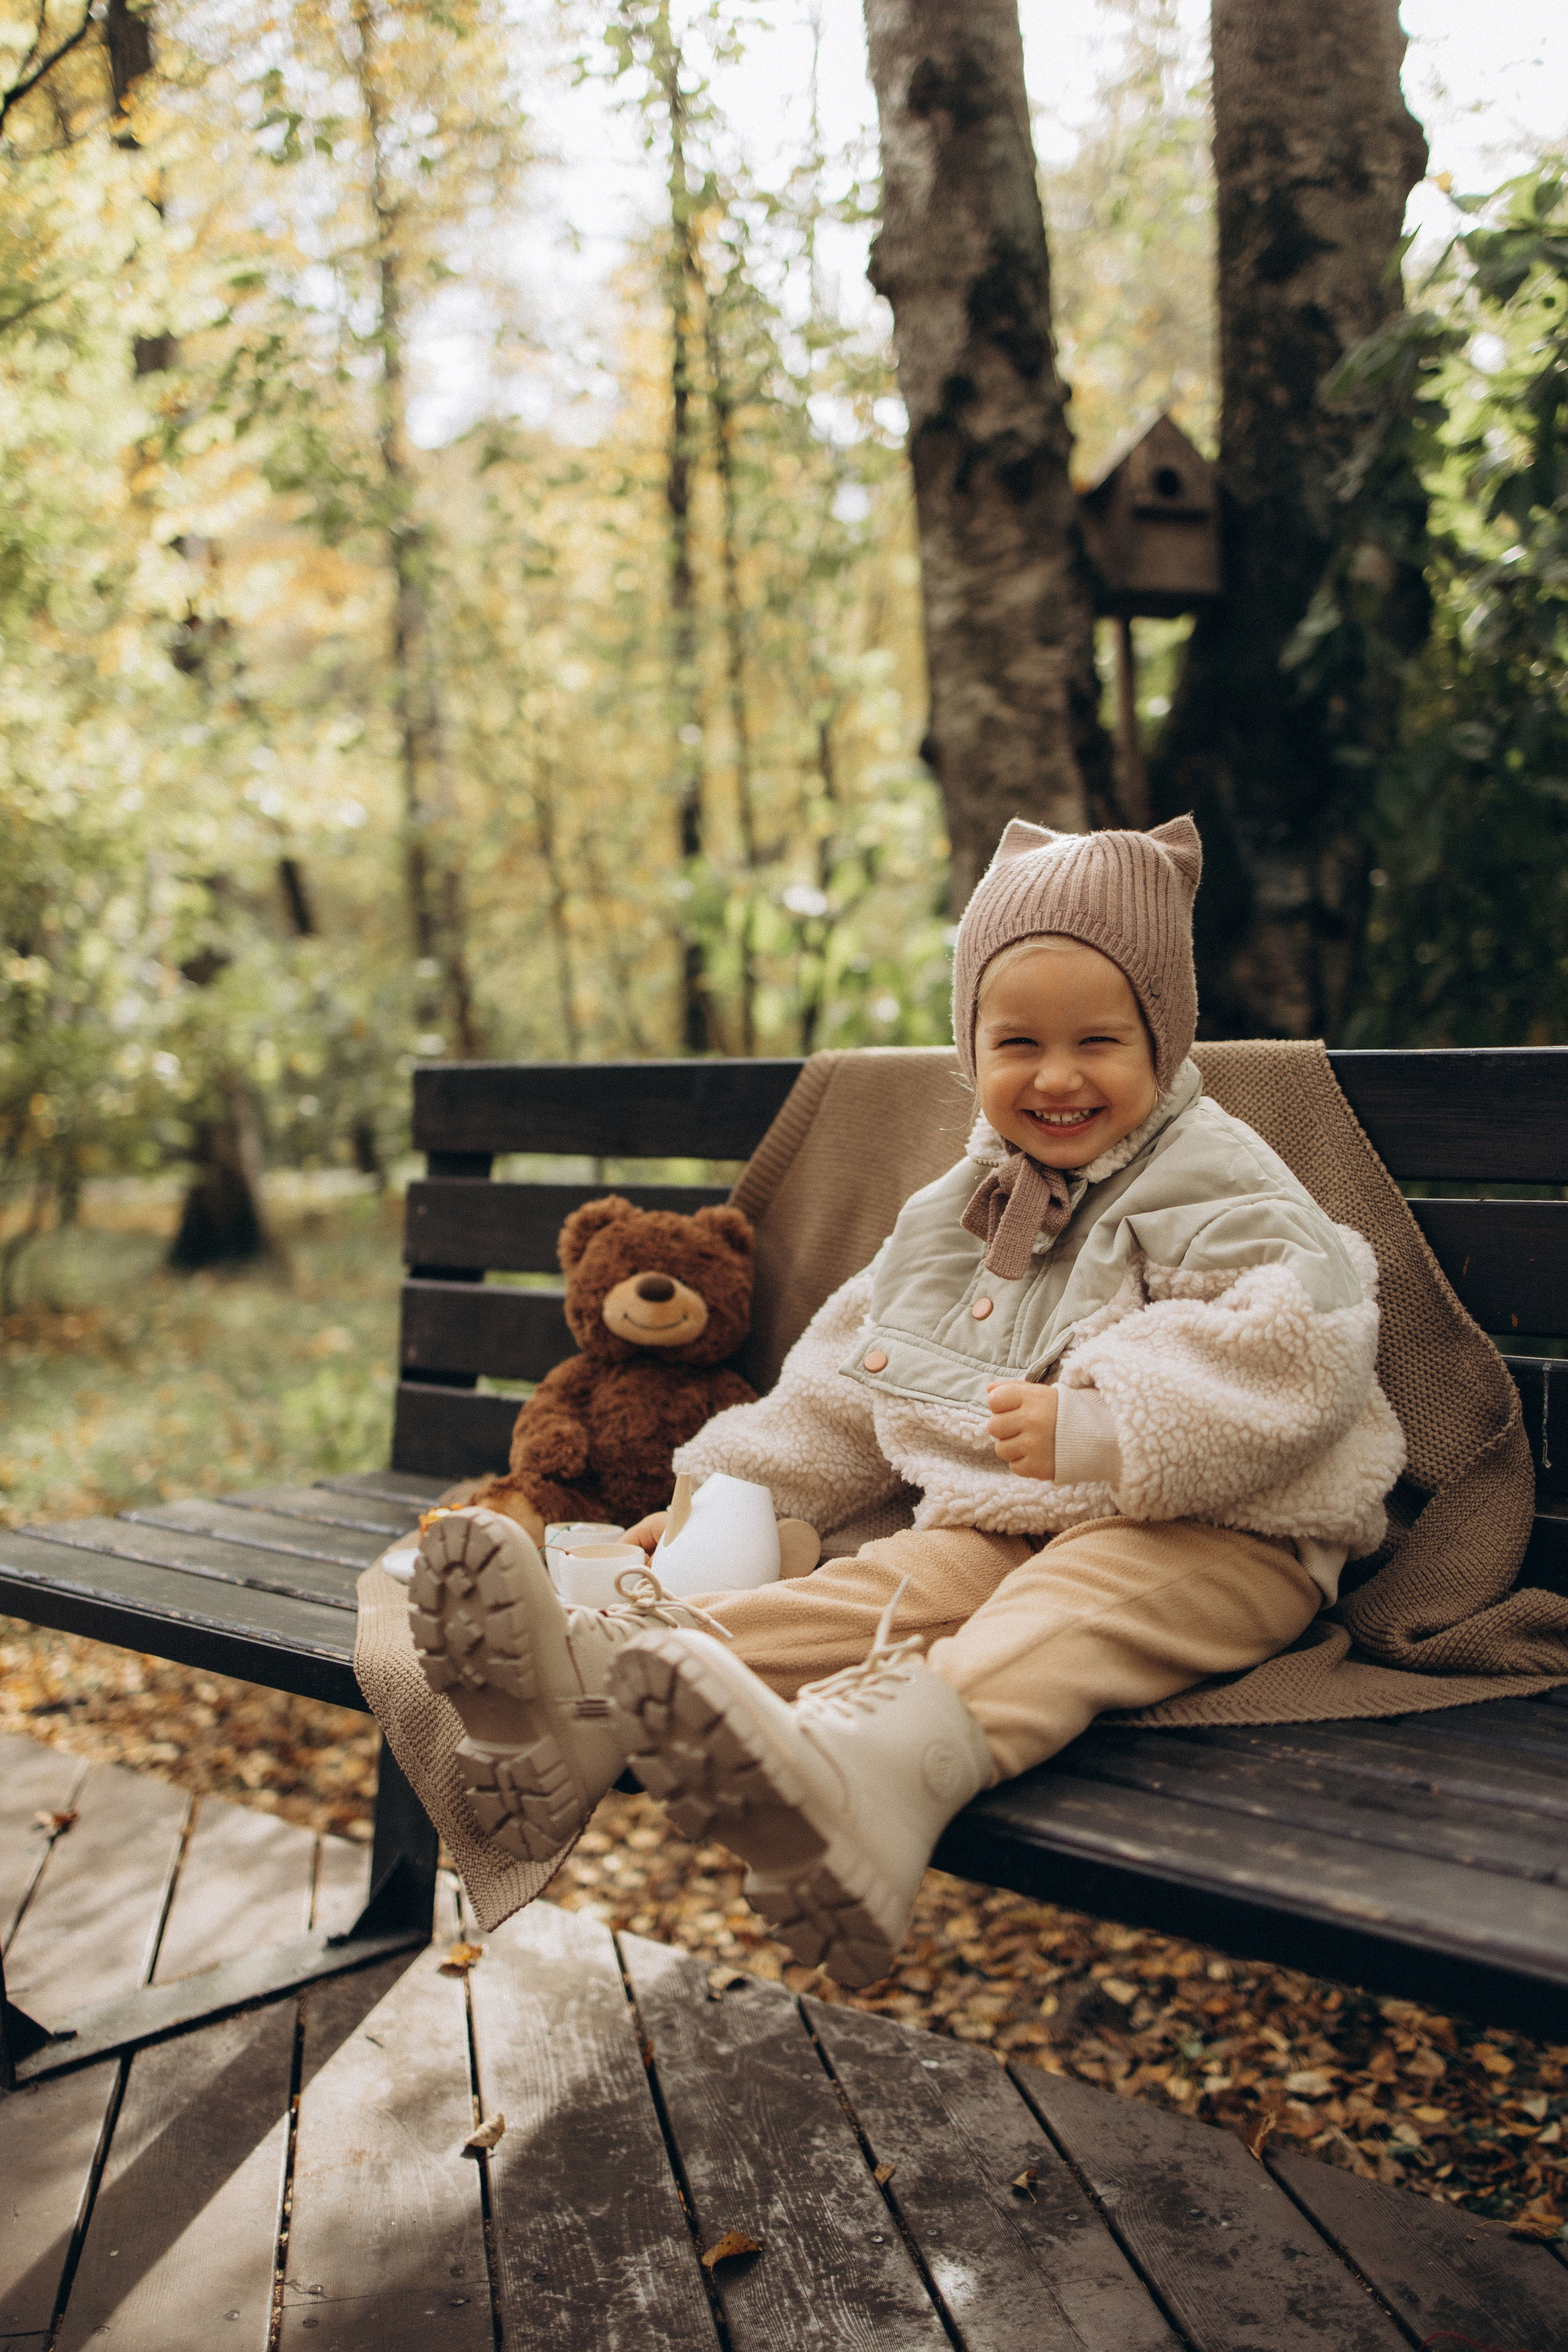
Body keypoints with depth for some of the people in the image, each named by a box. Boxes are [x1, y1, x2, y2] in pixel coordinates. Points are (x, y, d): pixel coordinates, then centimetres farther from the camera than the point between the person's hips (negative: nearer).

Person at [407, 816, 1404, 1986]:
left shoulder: (1219, 1186, -4)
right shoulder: (954, 1214, 18)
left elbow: (1294, 1347, -22)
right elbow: (848, 1382, 26)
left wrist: (1098, 1426, -31)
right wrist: (722, 1493, 19)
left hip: (1211, 1534, -5)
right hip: (1000, 1526, 6)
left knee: (1060, 1616, -35)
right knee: (871, 1589, -20)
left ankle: (873, 1766, -67)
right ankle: (587, 1684, -44)